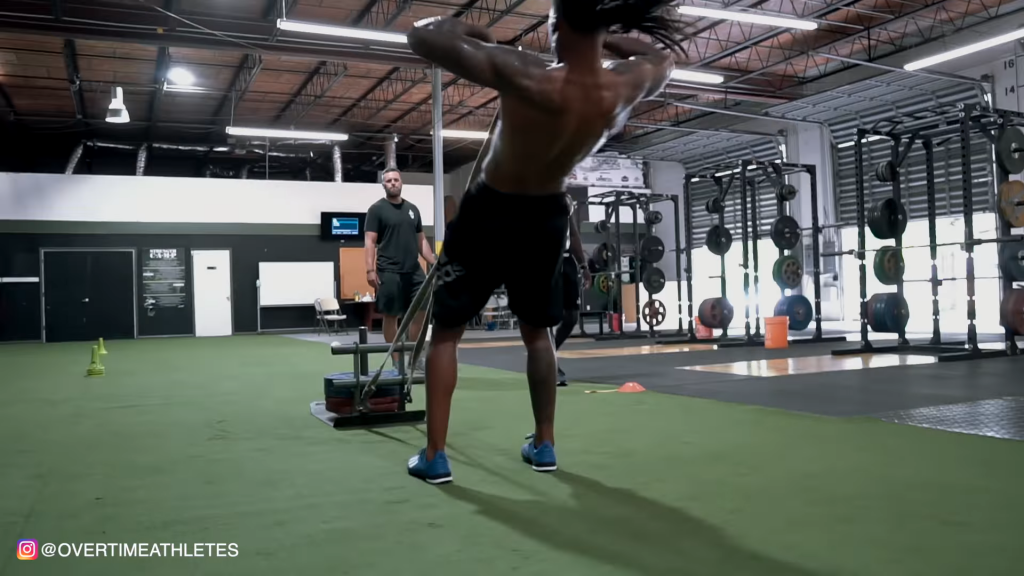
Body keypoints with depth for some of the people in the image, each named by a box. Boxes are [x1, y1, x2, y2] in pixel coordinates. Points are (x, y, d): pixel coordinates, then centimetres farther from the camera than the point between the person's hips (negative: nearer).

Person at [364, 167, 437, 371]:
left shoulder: (412, 209, 15)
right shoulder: (377, 209, -3)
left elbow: (421, 240, 19)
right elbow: (370, 242, -8)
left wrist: (435, 264, 11)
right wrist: (370, 270, -18)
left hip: (414, 270, 6)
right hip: (389, 272, -6)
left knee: (421, 310, 2)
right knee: (391, 315, -1)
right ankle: (396, 360, 7)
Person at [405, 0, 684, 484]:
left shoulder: (525, 78, -31)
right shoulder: (629, 85, -17)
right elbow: (664, 56, 10)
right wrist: (607, 39, 3)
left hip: (490, 216, -4)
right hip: (547, 218, 4)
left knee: (445, 332, 9)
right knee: (537, 333, 22)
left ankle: (434, 455, 9)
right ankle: (544, 445, 26)